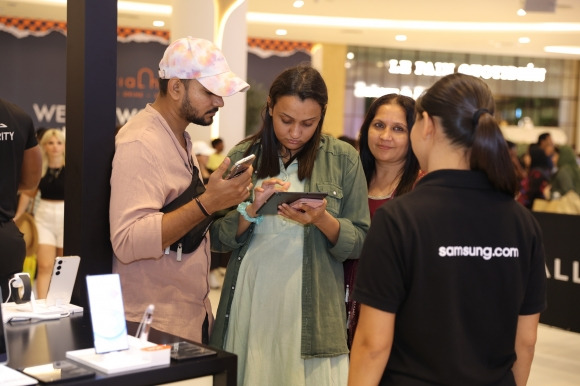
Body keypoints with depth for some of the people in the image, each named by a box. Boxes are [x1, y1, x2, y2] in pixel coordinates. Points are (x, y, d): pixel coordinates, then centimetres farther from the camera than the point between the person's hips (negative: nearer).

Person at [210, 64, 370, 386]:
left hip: (312, 309, -1)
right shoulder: (243, 156, 5)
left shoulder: (343, 159, 1)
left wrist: (322, 220, -17)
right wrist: (253, 209, -13)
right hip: (250, 303, 2)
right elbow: (219, 239, 4)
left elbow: (360, 242, 0)